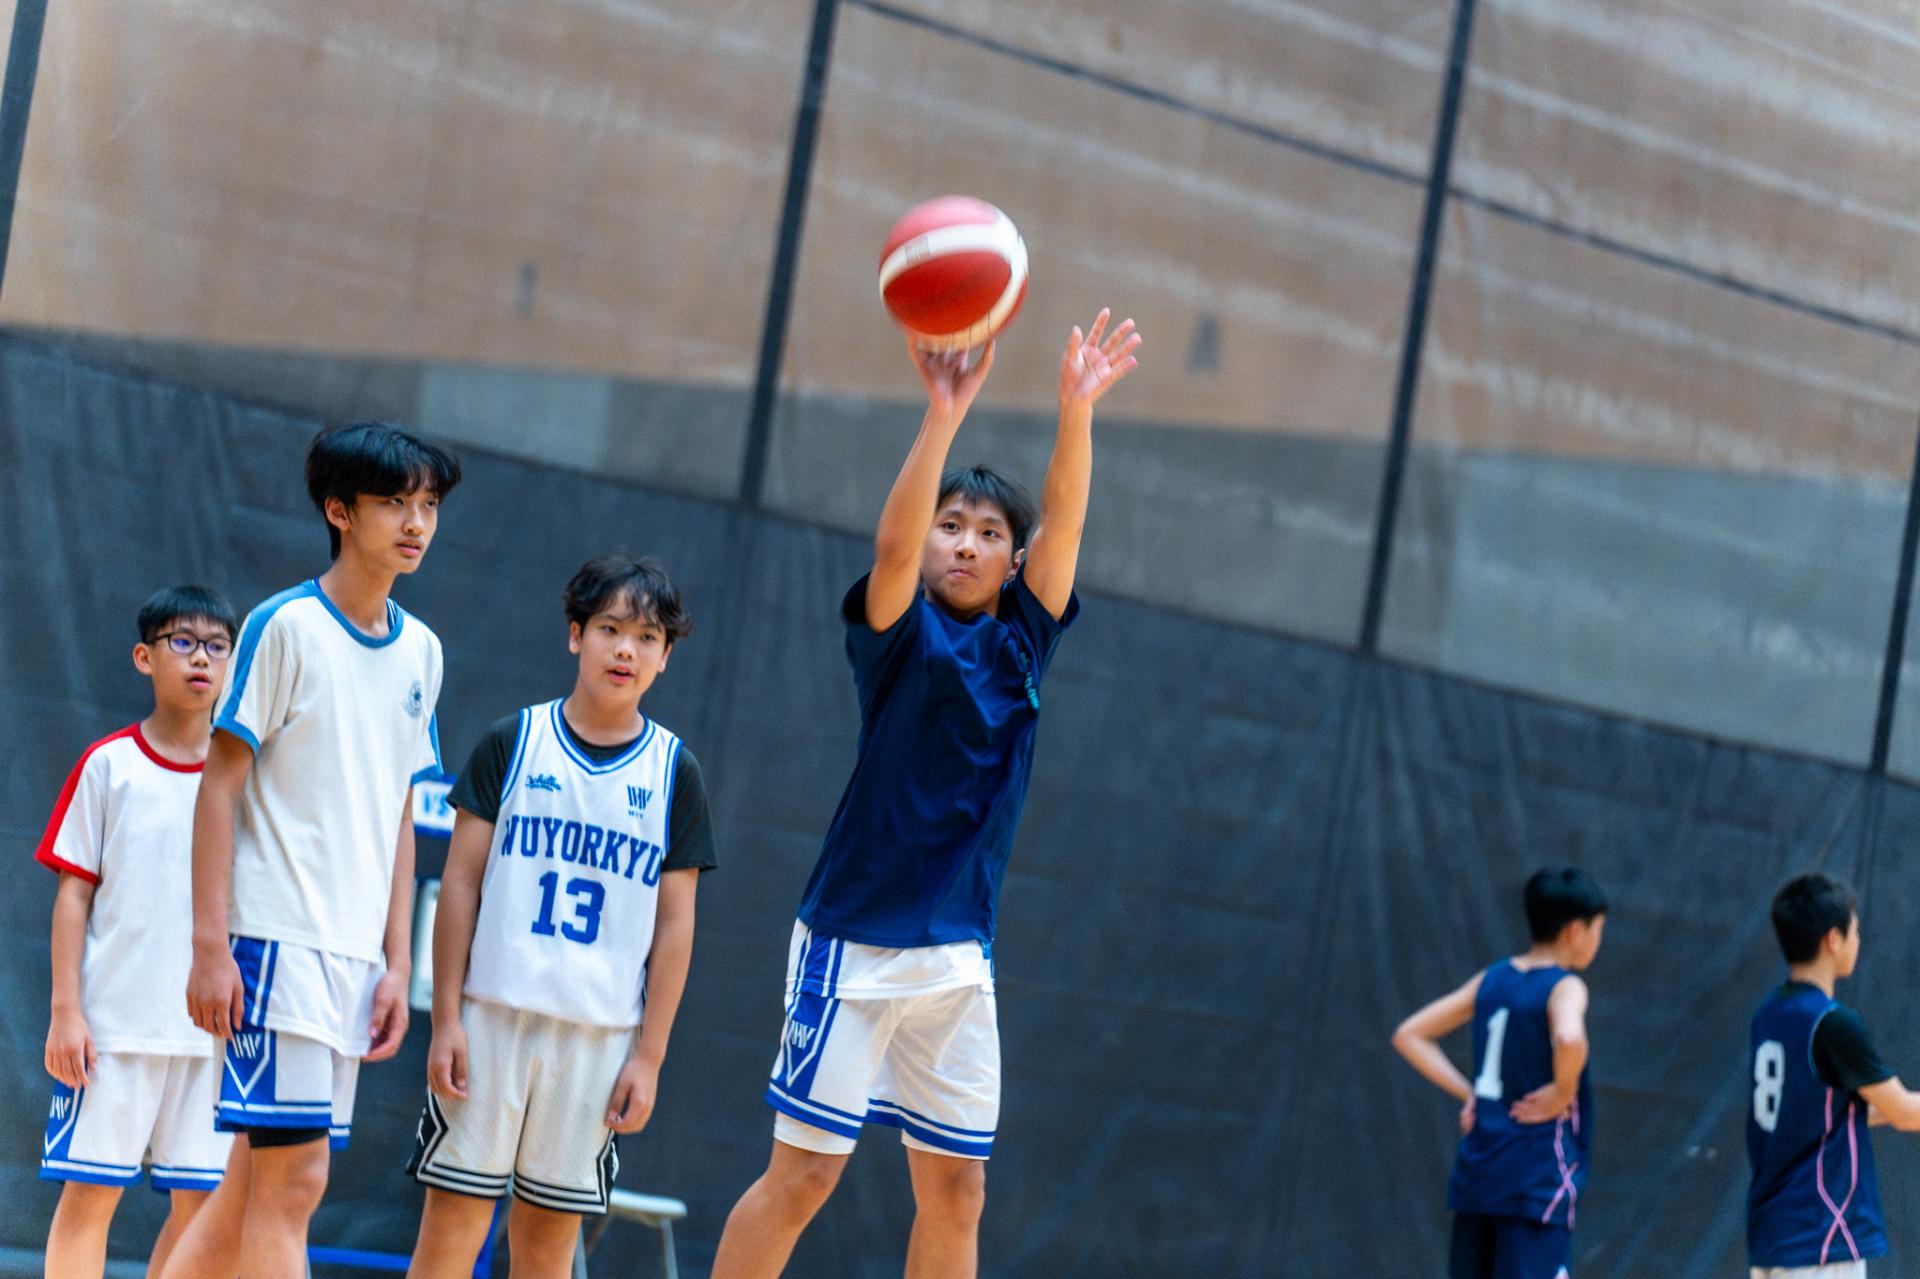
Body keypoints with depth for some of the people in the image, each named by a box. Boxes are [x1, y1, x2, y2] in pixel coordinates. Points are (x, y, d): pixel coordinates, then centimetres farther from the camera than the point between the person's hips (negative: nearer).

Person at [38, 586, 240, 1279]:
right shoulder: (108, 765, 2)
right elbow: (74, 892, 1)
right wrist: (66, 1010, -6)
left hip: (214, 1029, 3)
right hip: (115, 1019, -3)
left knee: (201, 1200, 2)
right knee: (89, 1191, -3)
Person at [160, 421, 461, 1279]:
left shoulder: (419, 652, 13)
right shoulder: (285, 626, -6)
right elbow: (219, 787, -6)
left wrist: (397, 965, 11)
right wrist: (210, 945, -12)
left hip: (355, 952, 7)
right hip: (275, 939, -7)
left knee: (253, 1186, 7)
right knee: (295, 1177, -11)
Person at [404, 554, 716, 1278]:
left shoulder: (672, 771, 6)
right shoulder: (512, 743, 3)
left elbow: (674, 925, 7)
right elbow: (461, 882, 3)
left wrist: (650, 1056, 1)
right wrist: (446, 1019, -4)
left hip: (602, 1035, 1)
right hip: (494, 1015, -1)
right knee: (453, 1219, -3)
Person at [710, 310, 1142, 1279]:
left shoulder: (1021, 638, 9)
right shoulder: (900, 632, -4)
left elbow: (1063, 526, -5)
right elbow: (892, 548, -24)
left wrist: (1076, 409, -21)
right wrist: (943, 414, -36)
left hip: (958, 953, 5)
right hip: (856, 938, -5)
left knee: (956, 1190, 7)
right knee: (804, 1170, -7)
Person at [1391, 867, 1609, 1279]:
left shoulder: (1491, 980, 10)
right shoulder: (1565, 987, -10)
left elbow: (1409, 1036, 14)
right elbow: (1569, 1039, -34)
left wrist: (1467, 1093, 11)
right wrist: (1564, 1092, -17)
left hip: (1477, 1167, 7)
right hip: (1539, 1180, -7)